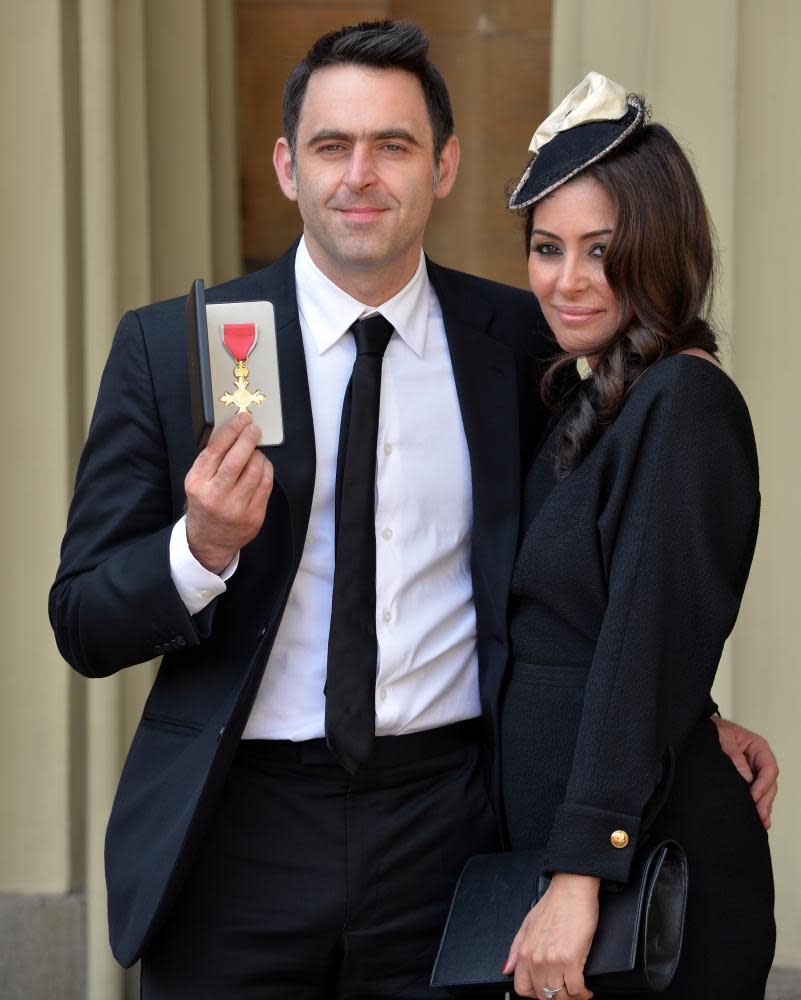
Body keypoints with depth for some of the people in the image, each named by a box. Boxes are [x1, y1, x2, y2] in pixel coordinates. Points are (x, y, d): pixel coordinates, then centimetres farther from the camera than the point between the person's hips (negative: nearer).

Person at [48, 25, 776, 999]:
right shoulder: (168, 347, -2)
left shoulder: (517, 340, 4)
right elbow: (84, 624, -3)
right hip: (236, 836, -1)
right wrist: (202, 548, -21)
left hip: (445, 833, 1)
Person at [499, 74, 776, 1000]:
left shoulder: (683, 402, -15)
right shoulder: (581, 398, 12)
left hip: (646, 864, -9)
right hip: (547, 837, 9)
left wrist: (580, 876, -26)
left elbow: (649, 650, -22)